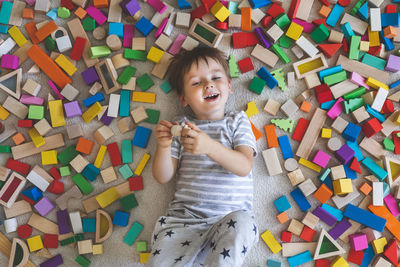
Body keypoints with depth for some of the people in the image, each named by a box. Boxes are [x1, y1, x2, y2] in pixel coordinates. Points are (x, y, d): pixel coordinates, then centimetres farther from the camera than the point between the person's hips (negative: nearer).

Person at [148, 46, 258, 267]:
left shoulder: (237, 122, 10)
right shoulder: (182, 126, 12)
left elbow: (244, 166, -8)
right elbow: (163, 177, 7)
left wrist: (209, 146, -23)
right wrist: (163, 147, -12)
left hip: (229, 217, 0)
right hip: (184, 217, 1)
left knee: (240, 223, -34)